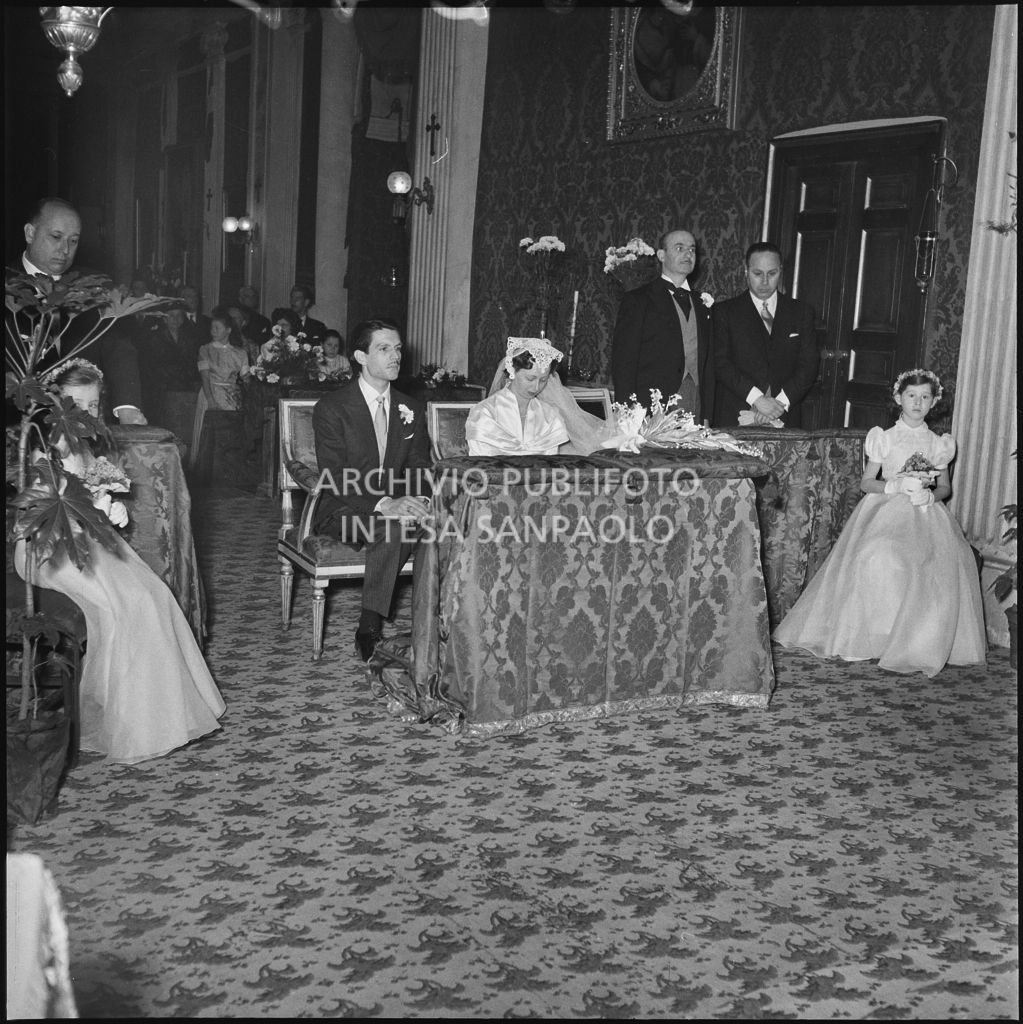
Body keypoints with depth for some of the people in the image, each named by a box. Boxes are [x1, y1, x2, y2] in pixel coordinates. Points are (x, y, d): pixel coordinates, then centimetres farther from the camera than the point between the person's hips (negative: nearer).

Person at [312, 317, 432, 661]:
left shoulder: (412, 410, 12)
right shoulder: (331, 408, -6)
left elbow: (420, 468, 8)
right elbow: (335, 478, -15)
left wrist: (420, 499, -18)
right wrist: (384, 505, -31)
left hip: (393, 508, 5)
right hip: (343, 511, -4)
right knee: (393, 526, -36)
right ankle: (370, 628, -28)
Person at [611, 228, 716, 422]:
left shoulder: (701, 306, 18)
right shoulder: (637, 300, 1)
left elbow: (707, 368, 18)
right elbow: (623, 362, -5)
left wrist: (707, 418, 9)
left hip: (695, 414, 5)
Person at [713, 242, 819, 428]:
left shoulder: (801, 312, 12)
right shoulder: (725, 311, 6)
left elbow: (809, 366, 5)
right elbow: (720, 363, -4)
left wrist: (780, 403, -10)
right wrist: (756, 398, -15)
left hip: (786, 418, 2)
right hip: (737, 418, -2)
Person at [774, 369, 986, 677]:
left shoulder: (938, 443, 11)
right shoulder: (884, 438, 5)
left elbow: (945, 488, 16)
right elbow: (865, 483, 5)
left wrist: (929, 494, -7)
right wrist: (896, 484, -13)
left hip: (925, 514, 2)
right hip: (886, 512, -2)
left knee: (947, 559, -26)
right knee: (877, 557, -32)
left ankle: (922, 643, -15)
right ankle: (875, 634, -17)